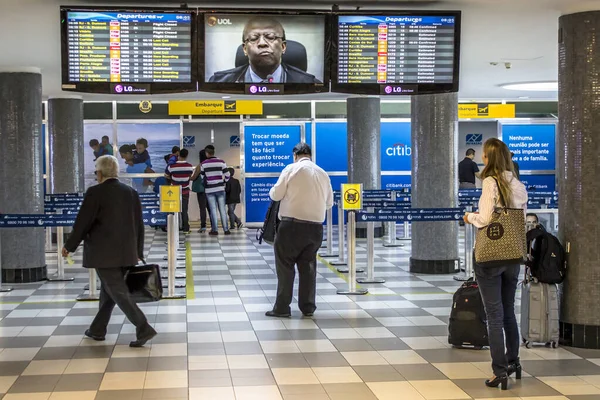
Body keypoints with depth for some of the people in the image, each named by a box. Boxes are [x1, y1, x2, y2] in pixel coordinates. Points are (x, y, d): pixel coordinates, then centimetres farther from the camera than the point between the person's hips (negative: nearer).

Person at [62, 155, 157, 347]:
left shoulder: (95, 193, -11)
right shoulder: (131, 193, 6)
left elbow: (82, 223, -10)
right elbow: (139, 225, 9)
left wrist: (69, 246, 3)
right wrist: (138, 253, 16)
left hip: (104, 253, -6)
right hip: (126, 253, 6)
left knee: (118, 292, -3)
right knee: (109, 290, 18)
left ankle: (144, 329, -12)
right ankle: (97, 329, 27)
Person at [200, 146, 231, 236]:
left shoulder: (203, 164, -2)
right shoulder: (221, 162, -2)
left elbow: (202, 177, 3)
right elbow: (227, 175, -3)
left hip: (209, 190, 0)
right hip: (220, 189, 0)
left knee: (213, 210, 3)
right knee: (222, 209, 4)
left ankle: (214, 230, 1)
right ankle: (226, 229, 4)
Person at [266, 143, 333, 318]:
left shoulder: (291, 169, -5)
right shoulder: (323, 173, 9)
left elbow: (276, 195, -3)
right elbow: (329, 203, 15)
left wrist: (273, 191, 19)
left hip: (292, 225, -4)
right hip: (316, 227, 5)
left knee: (285, 265, 3)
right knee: (308, 266, 13)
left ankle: (282, 308, 4)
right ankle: (308, 307, 15)